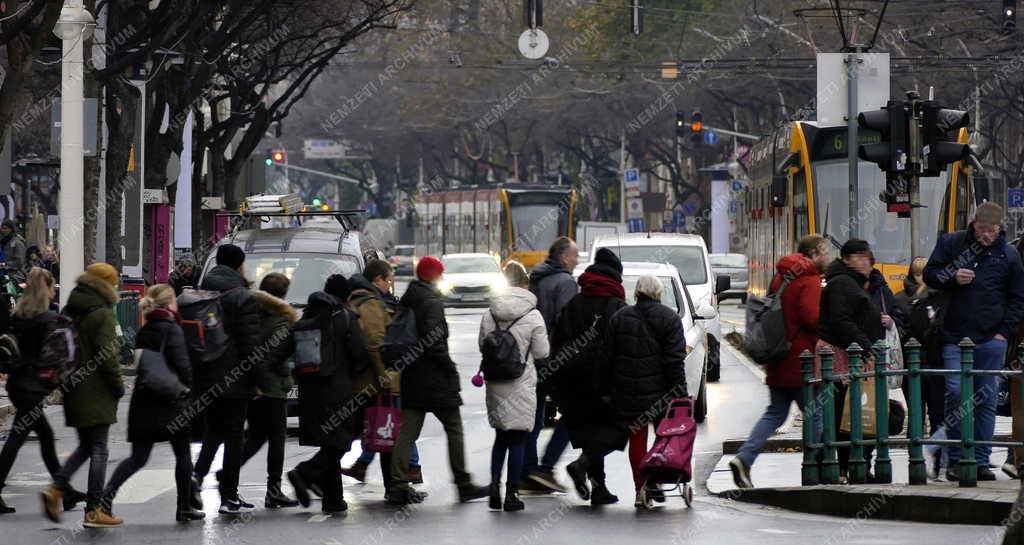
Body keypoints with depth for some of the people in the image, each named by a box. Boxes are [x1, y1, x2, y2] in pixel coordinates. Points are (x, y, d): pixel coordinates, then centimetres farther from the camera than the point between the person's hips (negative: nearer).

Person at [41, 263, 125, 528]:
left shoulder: (70, 312, 11)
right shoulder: (102, 314, -13)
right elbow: (108, 355, -17)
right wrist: (118, 386, -7)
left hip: (74, 390, 7)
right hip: (96, 393, -7)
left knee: (85, 446, 18)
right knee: (98, 449, -2)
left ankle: (56, 489, 1)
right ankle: (93, 510, -2)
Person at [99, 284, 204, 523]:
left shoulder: (142, 332, 10)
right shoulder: (172, 330, -9)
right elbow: (182, 364, -13)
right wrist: (190, 387, 1)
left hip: (143, 401, 6)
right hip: (171, 400, -6)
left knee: (138, 456, 4)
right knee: (183, 454, 10)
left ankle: (108, 491, -19)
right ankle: (185, 507, 15)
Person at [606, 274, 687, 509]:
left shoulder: (619, 318, 5)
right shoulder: (668, 318, -4)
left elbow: (609, 357, 6)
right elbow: (675, 359, -9)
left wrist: (611, 390, 12)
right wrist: (679, 391, -7)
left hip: (627, 394, 2)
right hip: (659, 391, -2)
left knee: (637, 439, 9)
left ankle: (640, 489, 6)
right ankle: (654, 481, -5)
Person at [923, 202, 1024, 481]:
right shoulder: (951, 243, 5)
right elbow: (929, 274, 10)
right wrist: (952, 278, -10)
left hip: (991, 340, 1)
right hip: (955, 337, -1)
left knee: (986, 401, 2)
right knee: (955, 393, -11)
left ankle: (981, 461, 9)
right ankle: (955, 459, -1)